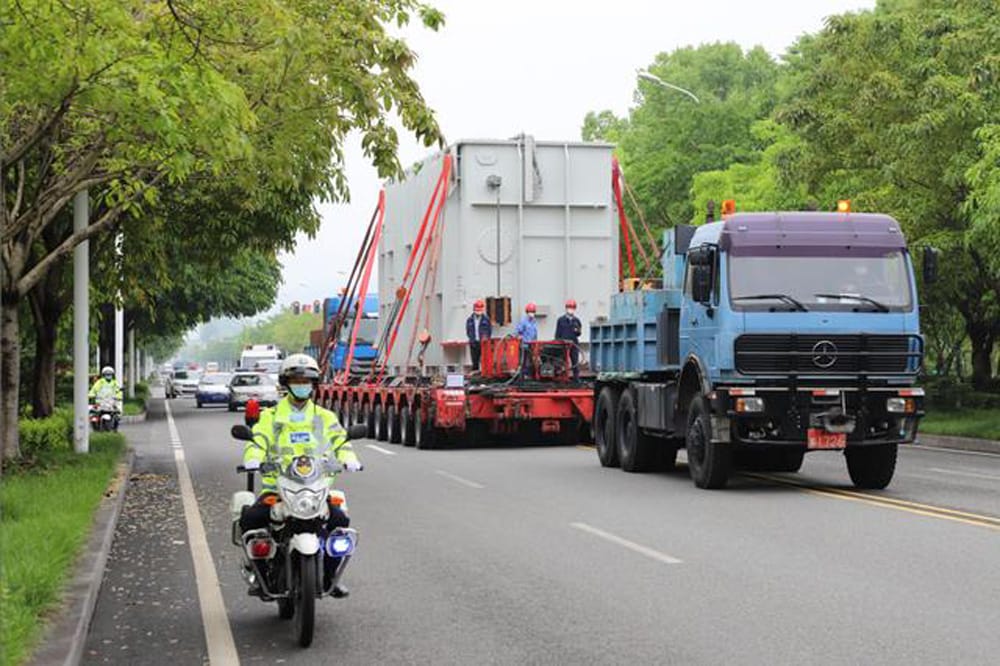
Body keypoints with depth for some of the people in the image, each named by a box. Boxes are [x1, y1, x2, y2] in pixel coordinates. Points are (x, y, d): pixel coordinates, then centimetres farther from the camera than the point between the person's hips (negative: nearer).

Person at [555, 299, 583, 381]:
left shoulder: (576, 321, 11)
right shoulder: (561, 320, 5)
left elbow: (579, 333, 10)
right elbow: (557, 334, 4)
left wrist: (578, 331, -13)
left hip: (574, 345, 2)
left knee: (575, 363, 3)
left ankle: (576, 379, 8)